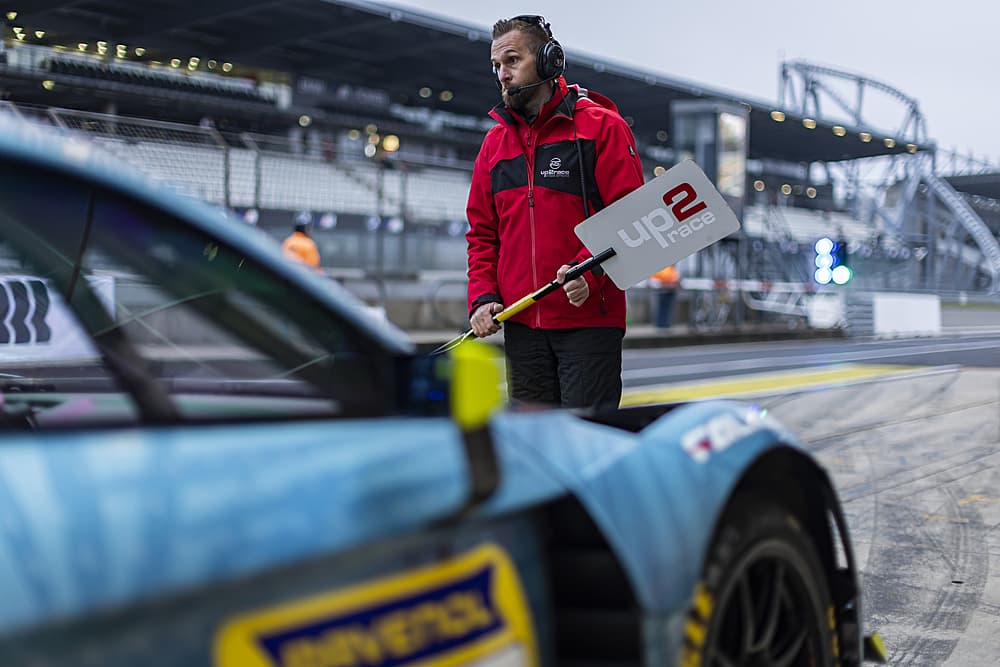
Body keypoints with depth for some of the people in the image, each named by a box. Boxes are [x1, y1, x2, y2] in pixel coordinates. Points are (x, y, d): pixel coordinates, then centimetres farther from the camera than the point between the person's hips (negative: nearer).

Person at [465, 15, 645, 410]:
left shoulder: (601, 126, -2)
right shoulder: (495, 142, 15)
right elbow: (482, 232, 17)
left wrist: (588, 272, -23)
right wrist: (483, 296, 2)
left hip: (590, 319, -5)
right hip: (520, 323, 5)